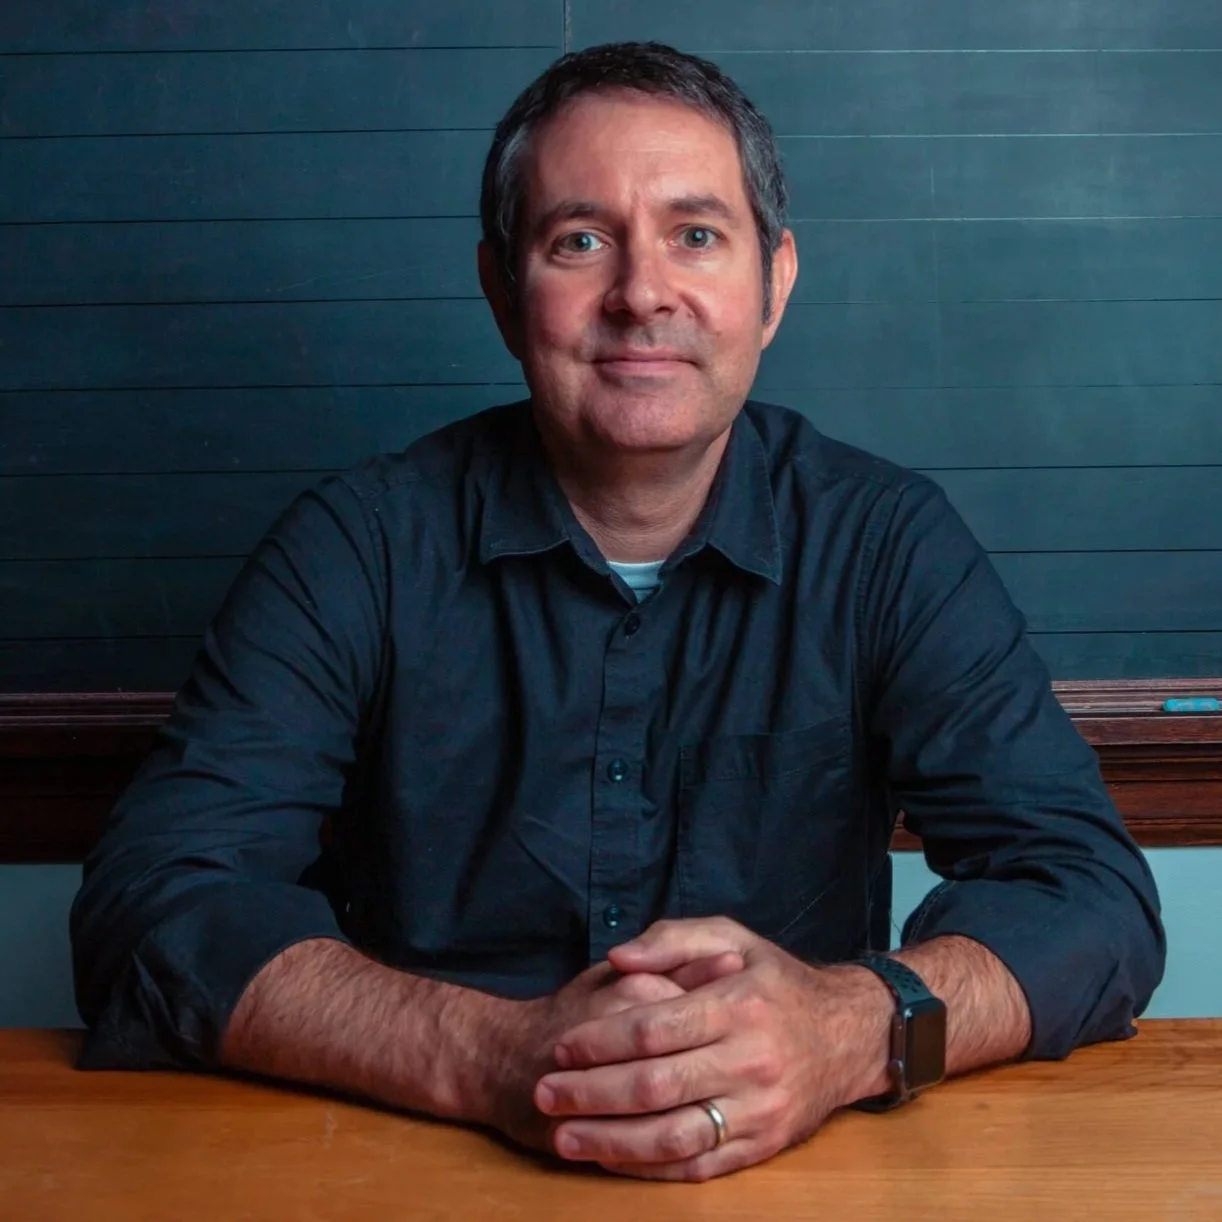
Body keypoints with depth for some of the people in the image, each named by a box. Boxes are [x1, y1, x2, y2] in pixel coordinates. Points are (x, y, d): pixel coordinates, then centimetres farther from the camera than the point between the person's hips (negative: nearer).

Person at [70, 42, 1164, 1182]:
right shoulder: (359, 547, -3)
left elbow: (1095, 895, -7)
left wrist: (854, 1026, -28)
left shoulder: (889, 544, -1)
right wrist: (491, 1056, -27)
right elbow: (152, 904, -11)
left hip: (799, 1182, 1)